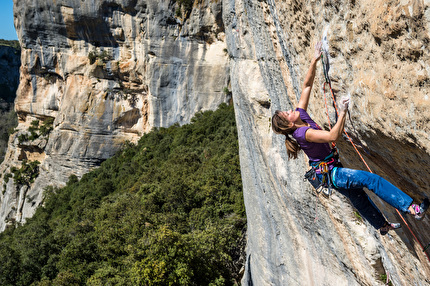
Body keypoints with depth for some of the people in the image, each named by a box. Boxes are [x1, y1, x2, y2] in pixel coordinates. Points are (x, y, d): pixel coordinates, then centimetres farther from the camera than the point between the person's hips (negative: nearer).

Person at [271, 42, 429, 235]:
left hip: (331, 172, 10)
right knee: (371, 179, -17)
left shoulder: (300, 114, -3)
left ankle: (382, 225, 43)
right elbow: (333, 136, -38)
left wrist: (315, 60, -3)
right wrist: (342, 113, -40)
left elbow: (307, 85, 0)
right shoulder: (303, 133, -27)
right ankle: (412, 209, -16)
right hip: (331, 174, -10)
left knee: (358, 197, 24)